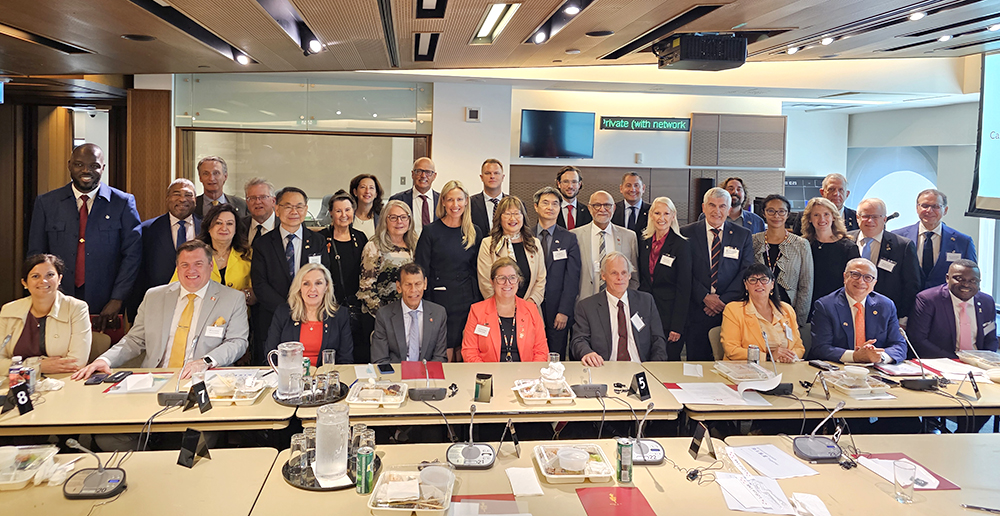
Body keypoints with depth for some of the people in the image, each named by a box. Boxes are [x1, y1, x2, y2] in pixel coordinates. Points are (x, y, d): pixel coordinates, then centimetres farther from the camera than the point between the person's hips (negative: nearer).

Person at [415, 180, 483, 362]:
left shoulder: (476, 232, 8)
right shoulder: (431, 231, -2)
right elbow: (421, 270, -1)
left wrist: (481, 302, 8)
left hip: (468, 301, 3)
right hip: (439, 300, -2)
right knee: (444, 358, 0)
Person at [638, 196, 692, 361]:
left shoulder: (681, 244, -8)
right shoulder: (645, 242, 8)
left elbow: (684, 287, -10)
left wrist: (677, 326, -14)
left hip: (670, 314, -5)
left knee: (669, 360, 1)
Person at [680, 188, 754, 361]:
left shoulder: (743, 236, 7)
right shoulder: (687, 233, 4)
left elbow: (747, 273, 0)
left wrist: (723, 300, -10)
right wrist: (704, 297, -12)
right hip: (697, 311, -1)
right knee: (696, 363, 3)